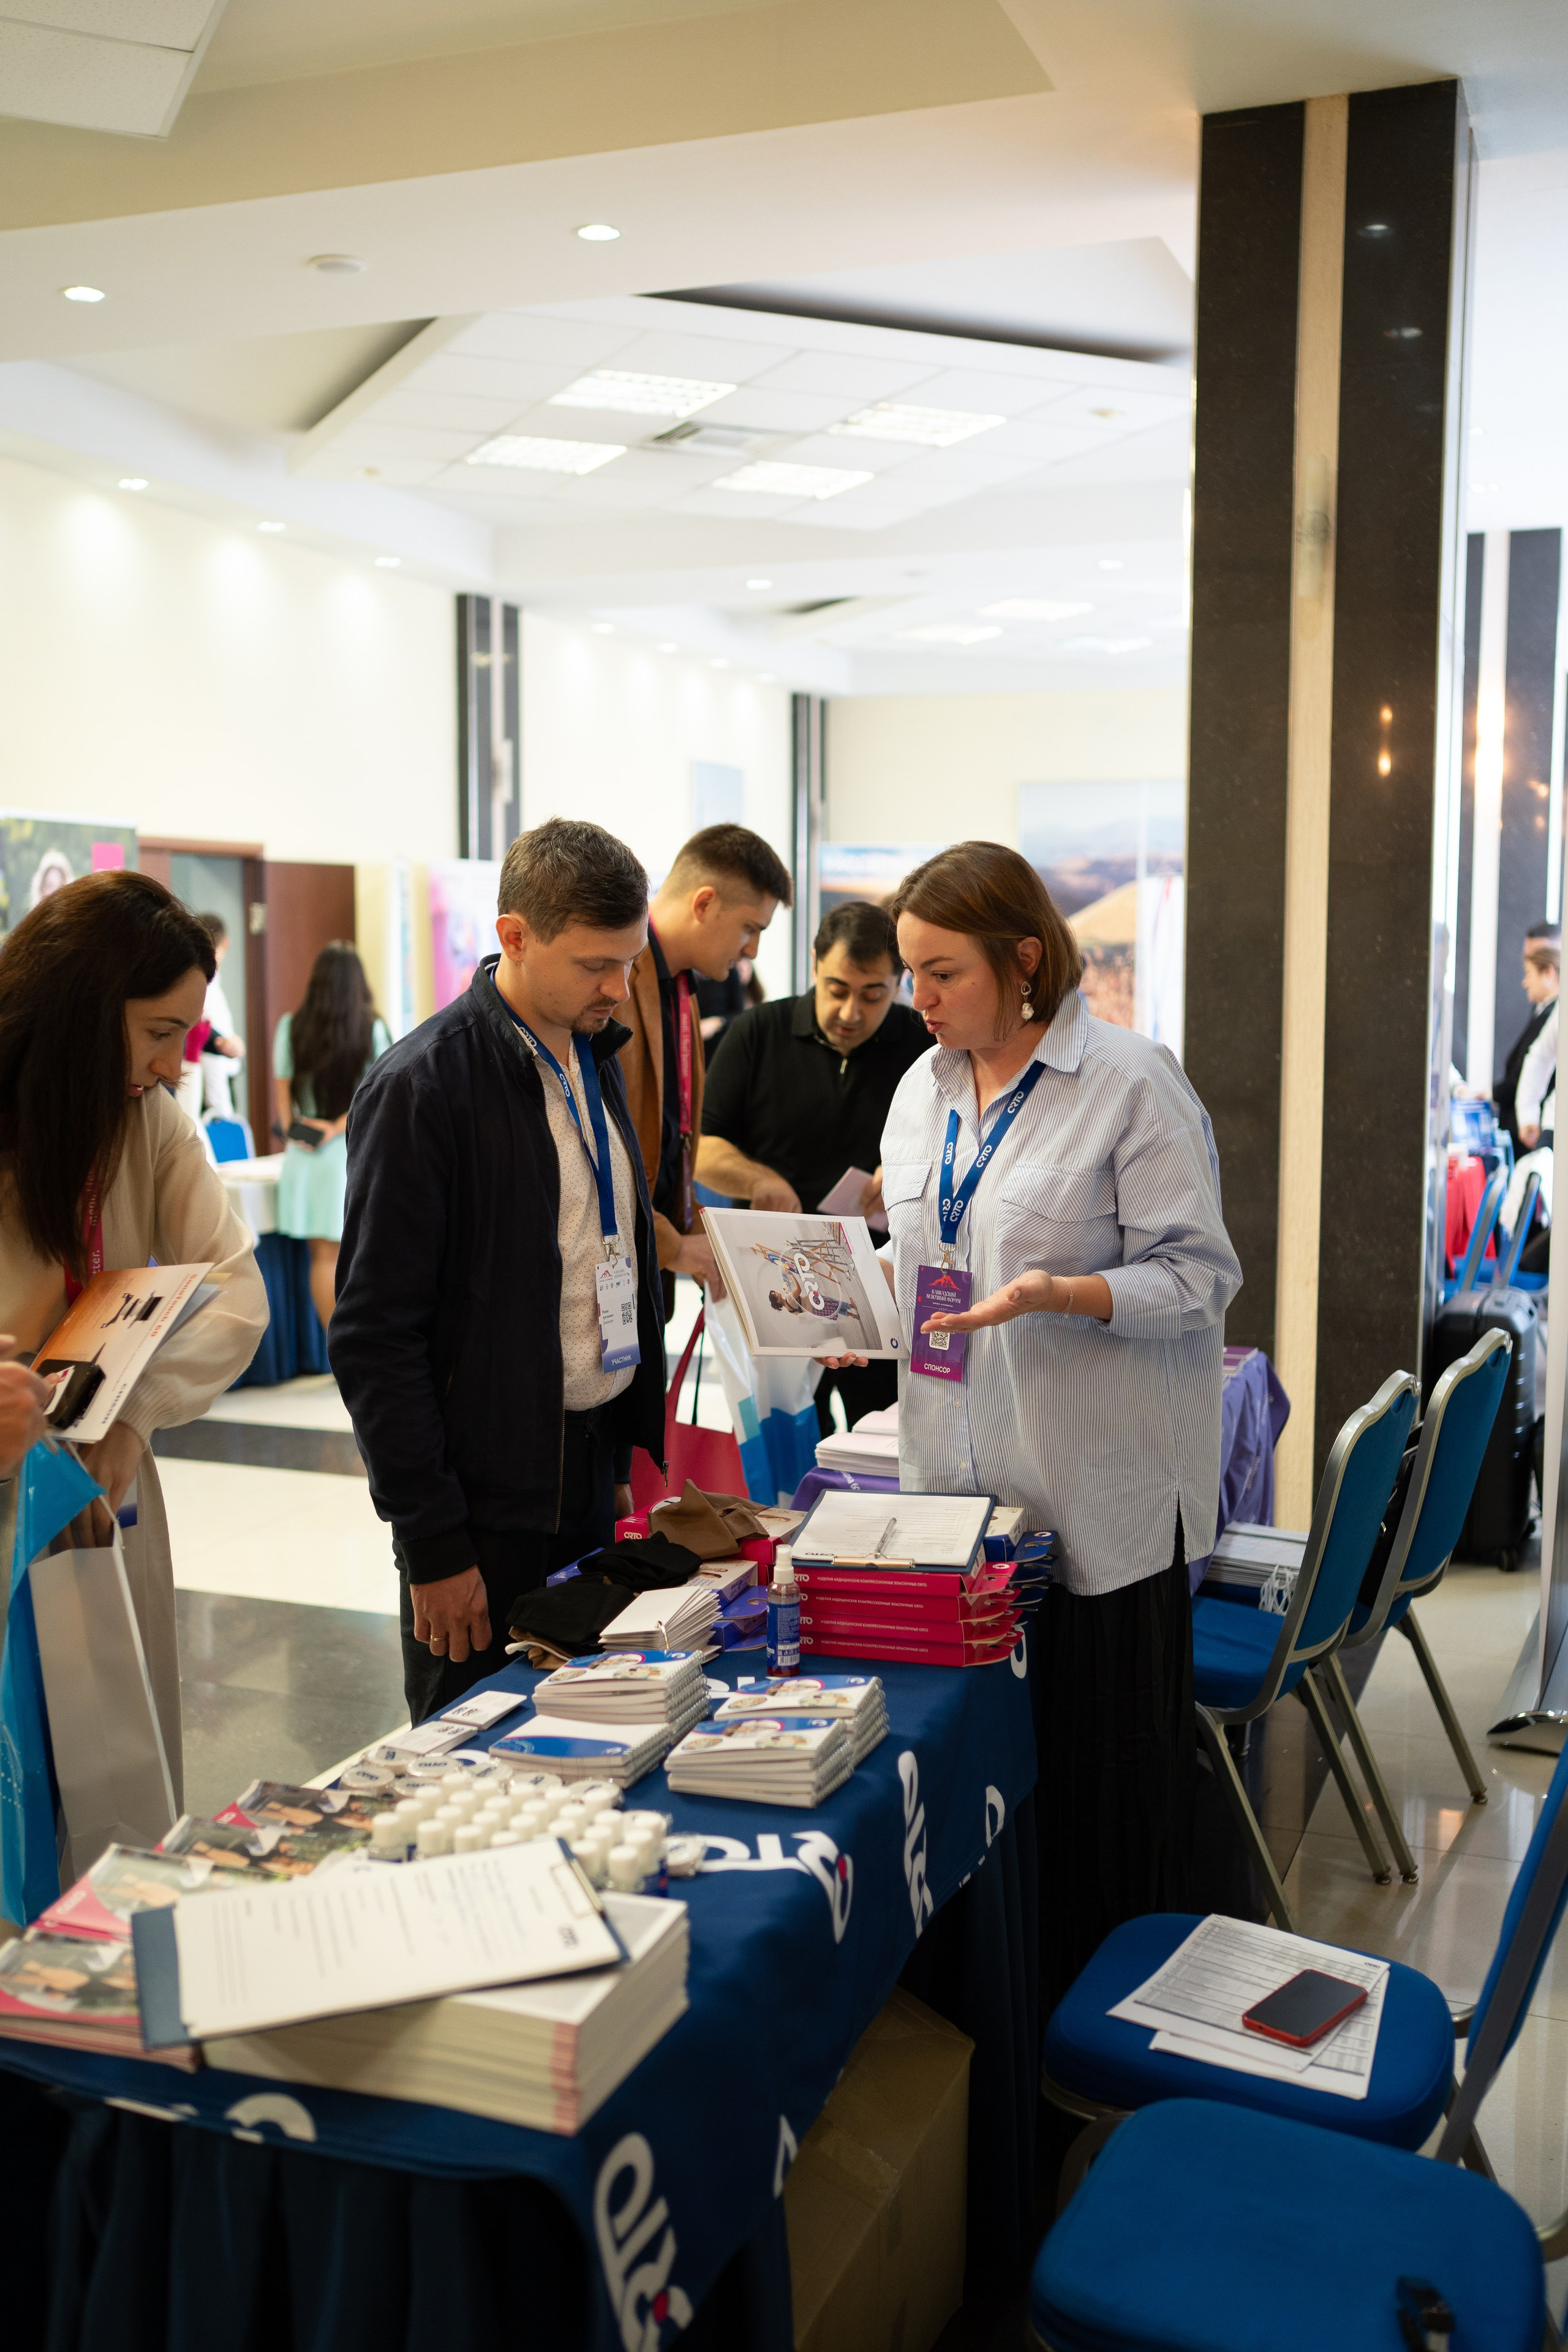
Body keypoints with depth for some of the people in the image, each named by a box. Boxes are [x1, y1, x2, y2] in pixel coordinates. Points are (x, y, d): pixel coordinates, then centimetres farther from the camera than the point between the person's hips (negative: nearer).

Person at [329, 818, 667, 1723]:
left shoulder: (595, 1056, 9)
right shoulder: (423, 1087, -15)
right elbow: (374, 1337, -16)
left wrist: (629, 1458, 14)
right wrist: (434, 1544, -16)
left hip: (594, 1479, 7)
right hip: (486, 1503, -7)